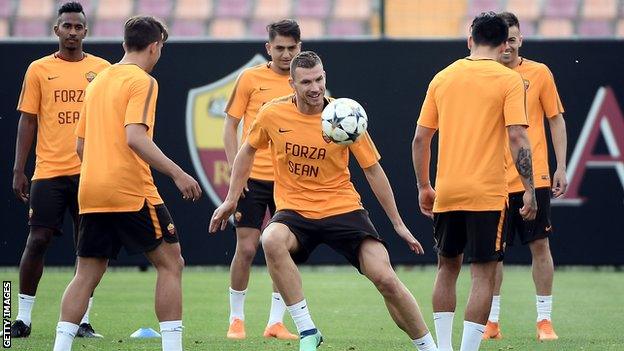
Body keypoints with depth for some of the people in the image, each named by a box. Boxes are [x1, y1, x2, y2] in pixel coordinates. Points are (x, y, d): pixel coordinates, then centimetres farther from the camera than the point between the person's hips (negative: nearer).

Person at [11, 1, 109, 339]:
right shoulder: (39, 70, 4)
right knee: (38, 240, -3)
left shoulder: (102, 69, 6)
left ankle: (83, 320, 8)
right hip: (49, 171, -1)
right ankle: (23, 317, 6)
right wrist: (18, 171, -1)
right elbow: (27, 121, 5)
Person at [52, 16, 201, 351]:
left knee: (87, 274, 9)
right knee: (170, 263, 3)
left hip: (91, 194, 7)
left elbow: (80, 144, 19)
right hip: (132, 191, -7)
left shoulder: (97, 81, 16)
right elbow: (135, 137, -21)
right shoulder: (143, 81, -7)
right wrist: (177, 173, -22)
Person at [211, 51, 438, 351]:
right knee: (272, 241, -35)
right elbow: (248, 150, 15)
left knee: (385, 278, -16)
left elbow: (372, 169, 1)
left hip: (342, 207, -1)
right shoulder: (273, 114, -6)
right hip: (294, 210, 1)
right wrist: (231, 200, 14)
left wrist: (398, 223, 5)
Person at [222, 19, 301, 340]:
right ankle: (236, 319, 9)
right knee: (246, 248, -4)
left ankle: (276, 322, 9)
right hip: (254, 178, -2)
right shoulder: (251, 78, -1)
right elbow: (230, 126, 2)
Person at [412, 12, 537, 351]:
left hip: (446, 193, 4)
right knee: (484, 274, -1)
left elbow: (420, 138, 10)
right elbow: (518, 138, -13)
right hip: (487, 194, -4)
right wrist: (529, 190, -9)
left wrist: (424, 187, 20)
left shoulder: (443, 78, 9)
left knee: (447, 266, 19)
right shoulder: (509, 80, -4)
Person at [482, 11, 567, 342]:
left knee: (540, 246, 0)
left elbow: (556, 120, 6)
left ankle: (545, 321, 6)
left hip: (533, 178, -1)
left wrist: (561, 168, 0)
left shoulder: (539, 73, 1)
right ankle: (491, 322, 11)